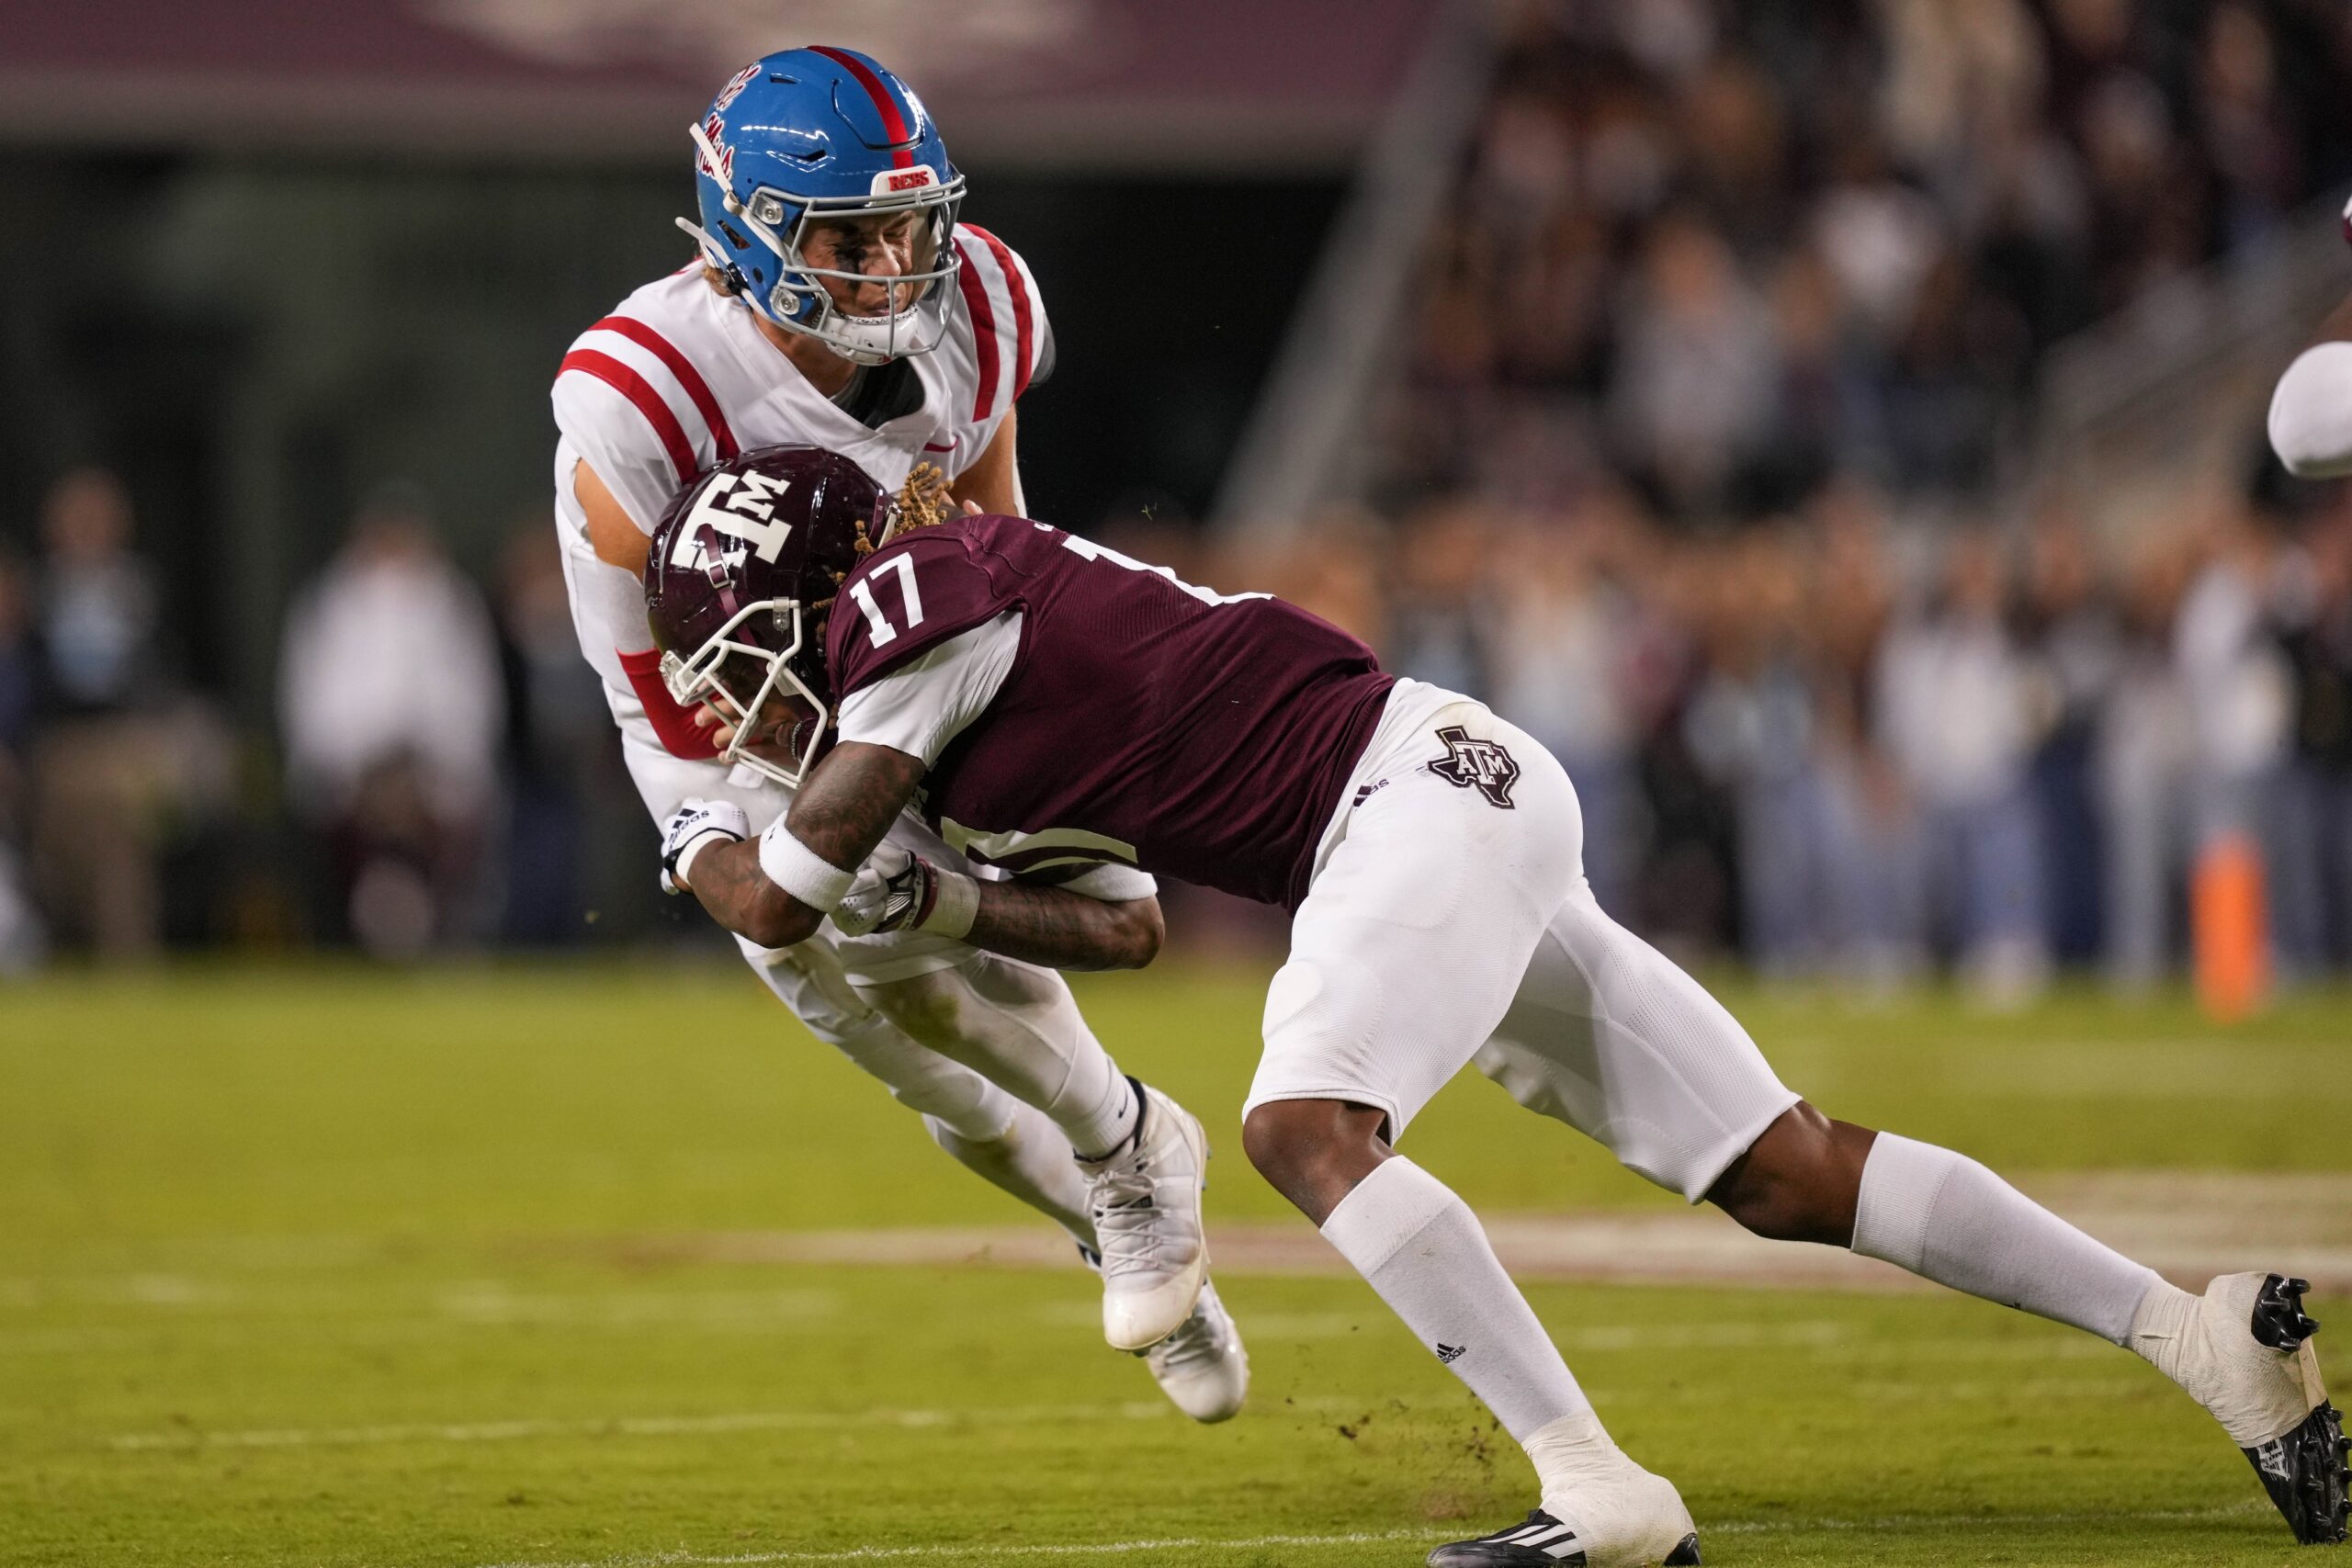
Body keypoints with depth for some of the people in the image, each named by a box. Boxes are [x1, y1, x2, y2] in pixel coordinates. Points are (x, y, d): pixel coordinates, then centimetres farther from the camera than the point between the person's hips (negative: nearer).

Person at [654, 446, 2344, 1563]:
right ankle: (2202, 1331, 4)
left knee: (1307, 1125, -27)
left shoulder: (912, 604, -8)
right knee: (1784, 1173, 4)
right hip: (1454, 823, 9)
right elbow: (1120, 931, 25)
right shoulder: (984, 617, 21)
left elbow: (784, 895, -5)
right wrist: (914, 892, 17)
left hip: (1417, 787, -9)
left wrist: (710, 847, 16)